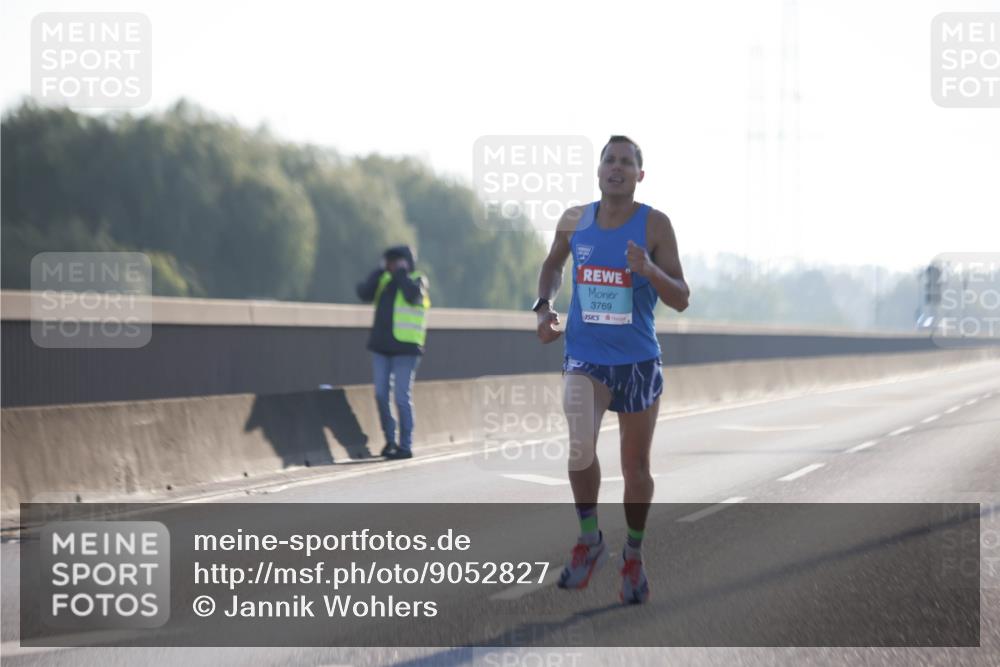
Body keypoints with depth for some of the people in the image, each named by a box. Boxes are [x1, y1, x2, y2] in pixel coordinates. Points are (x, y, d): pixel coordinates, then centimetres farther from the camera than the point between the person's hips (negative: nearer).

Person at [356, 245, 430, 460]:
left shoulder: (417, 279, -2)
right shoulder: (384, 279, 11)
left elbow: (413, 295, -23)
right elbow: (364, 294, -2)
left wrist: (401, 272, -14)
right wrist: (380, 270, -5)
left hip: (405, 348, -5)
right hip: (381, 346, 5)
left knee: (402, 398, -7)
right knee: (381, 395, 5)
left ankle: (406, 446, 0)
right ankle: (390, 440, 18)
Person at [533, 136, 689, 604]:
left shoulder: (654, 225, -8)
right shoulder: (574, 220, 1)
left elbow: (681, 300, -9)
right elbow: (553, 264, 21)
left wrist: (650, 271, -28)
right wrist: (544, 306, 4)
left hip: (637, 360, -1)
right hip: (585, 356, 1)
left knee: (635, 467, 8)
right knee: (580, 446, -22)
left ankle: (633, 556, 29)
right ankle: (589, 540, 0)